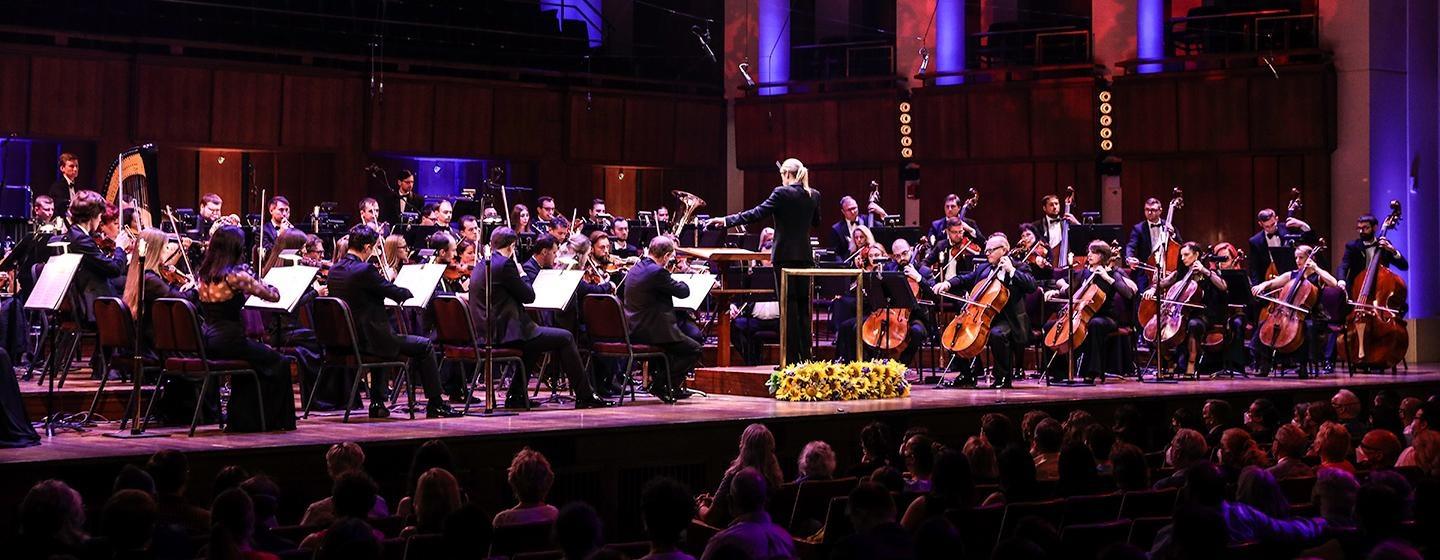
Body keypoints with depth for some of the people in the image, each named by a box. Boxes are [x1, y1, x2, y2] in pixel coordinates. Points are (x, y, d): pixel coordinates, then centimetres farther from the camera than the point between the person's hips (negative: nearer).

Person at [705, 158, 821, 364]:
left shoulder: (782, 193, -12)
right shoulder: (814, 195, 5)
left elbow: (757, 213, -16)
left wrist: (726, 221, -12)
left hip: (785, 256, -6)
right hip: (805, 255, 6)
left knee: (788, 308, -2)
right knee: (803, 306, 11)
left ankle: (791, 357, -1)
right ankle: (805, 356, 12)